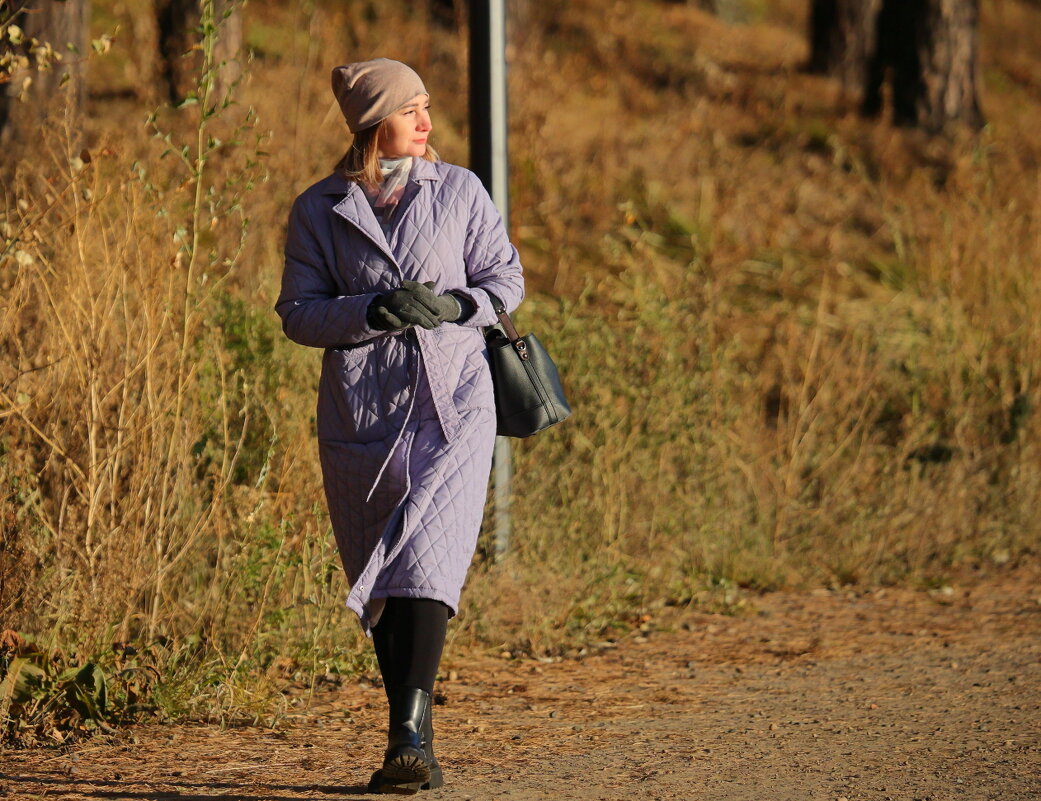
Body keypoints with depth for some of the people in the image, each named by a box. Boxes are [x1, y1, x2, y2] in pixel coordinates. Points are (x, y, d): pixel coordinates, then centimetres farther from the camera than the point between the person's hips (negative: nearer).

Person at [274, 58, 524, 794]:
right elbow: (298, 312, 0)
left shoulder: (458, 191, 4)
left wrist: (451, 306, -13)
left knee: (426, 561, -17)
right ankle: (411, 735, 21)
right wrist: (373, 312, -17)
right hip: (360, 412, 2)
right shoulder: (319, 211, 3)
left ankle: (411, 734, -21)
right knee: (377, 585, 7)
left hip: (452, 402, -2)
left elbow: (505, 278, 7)